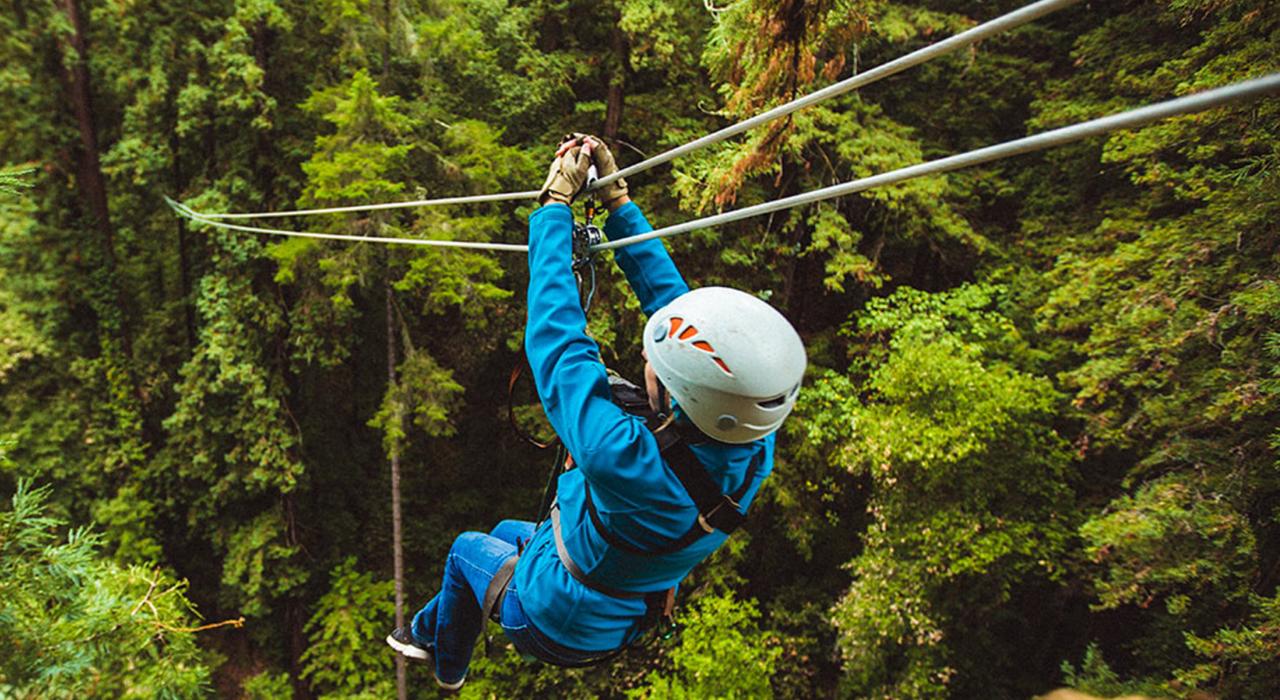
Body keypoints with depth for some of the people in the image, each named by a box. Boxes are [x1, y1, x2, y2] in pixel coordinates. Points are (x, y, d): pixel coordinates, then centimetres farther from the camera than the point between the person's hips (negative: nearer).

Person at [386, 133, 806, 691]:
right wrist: (617, 201, -13)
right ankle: (426, 630, 58)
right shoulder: (756, 450, -27)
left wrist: (556, 204, -26)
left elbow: (554, 339, -37)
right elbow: (670, 299, -18)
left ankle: (447, 671, 52)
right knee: (508, 532, 30)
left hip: (554, 629, -6)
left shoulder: (630, 462, -48)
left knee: (469, 548, 24)